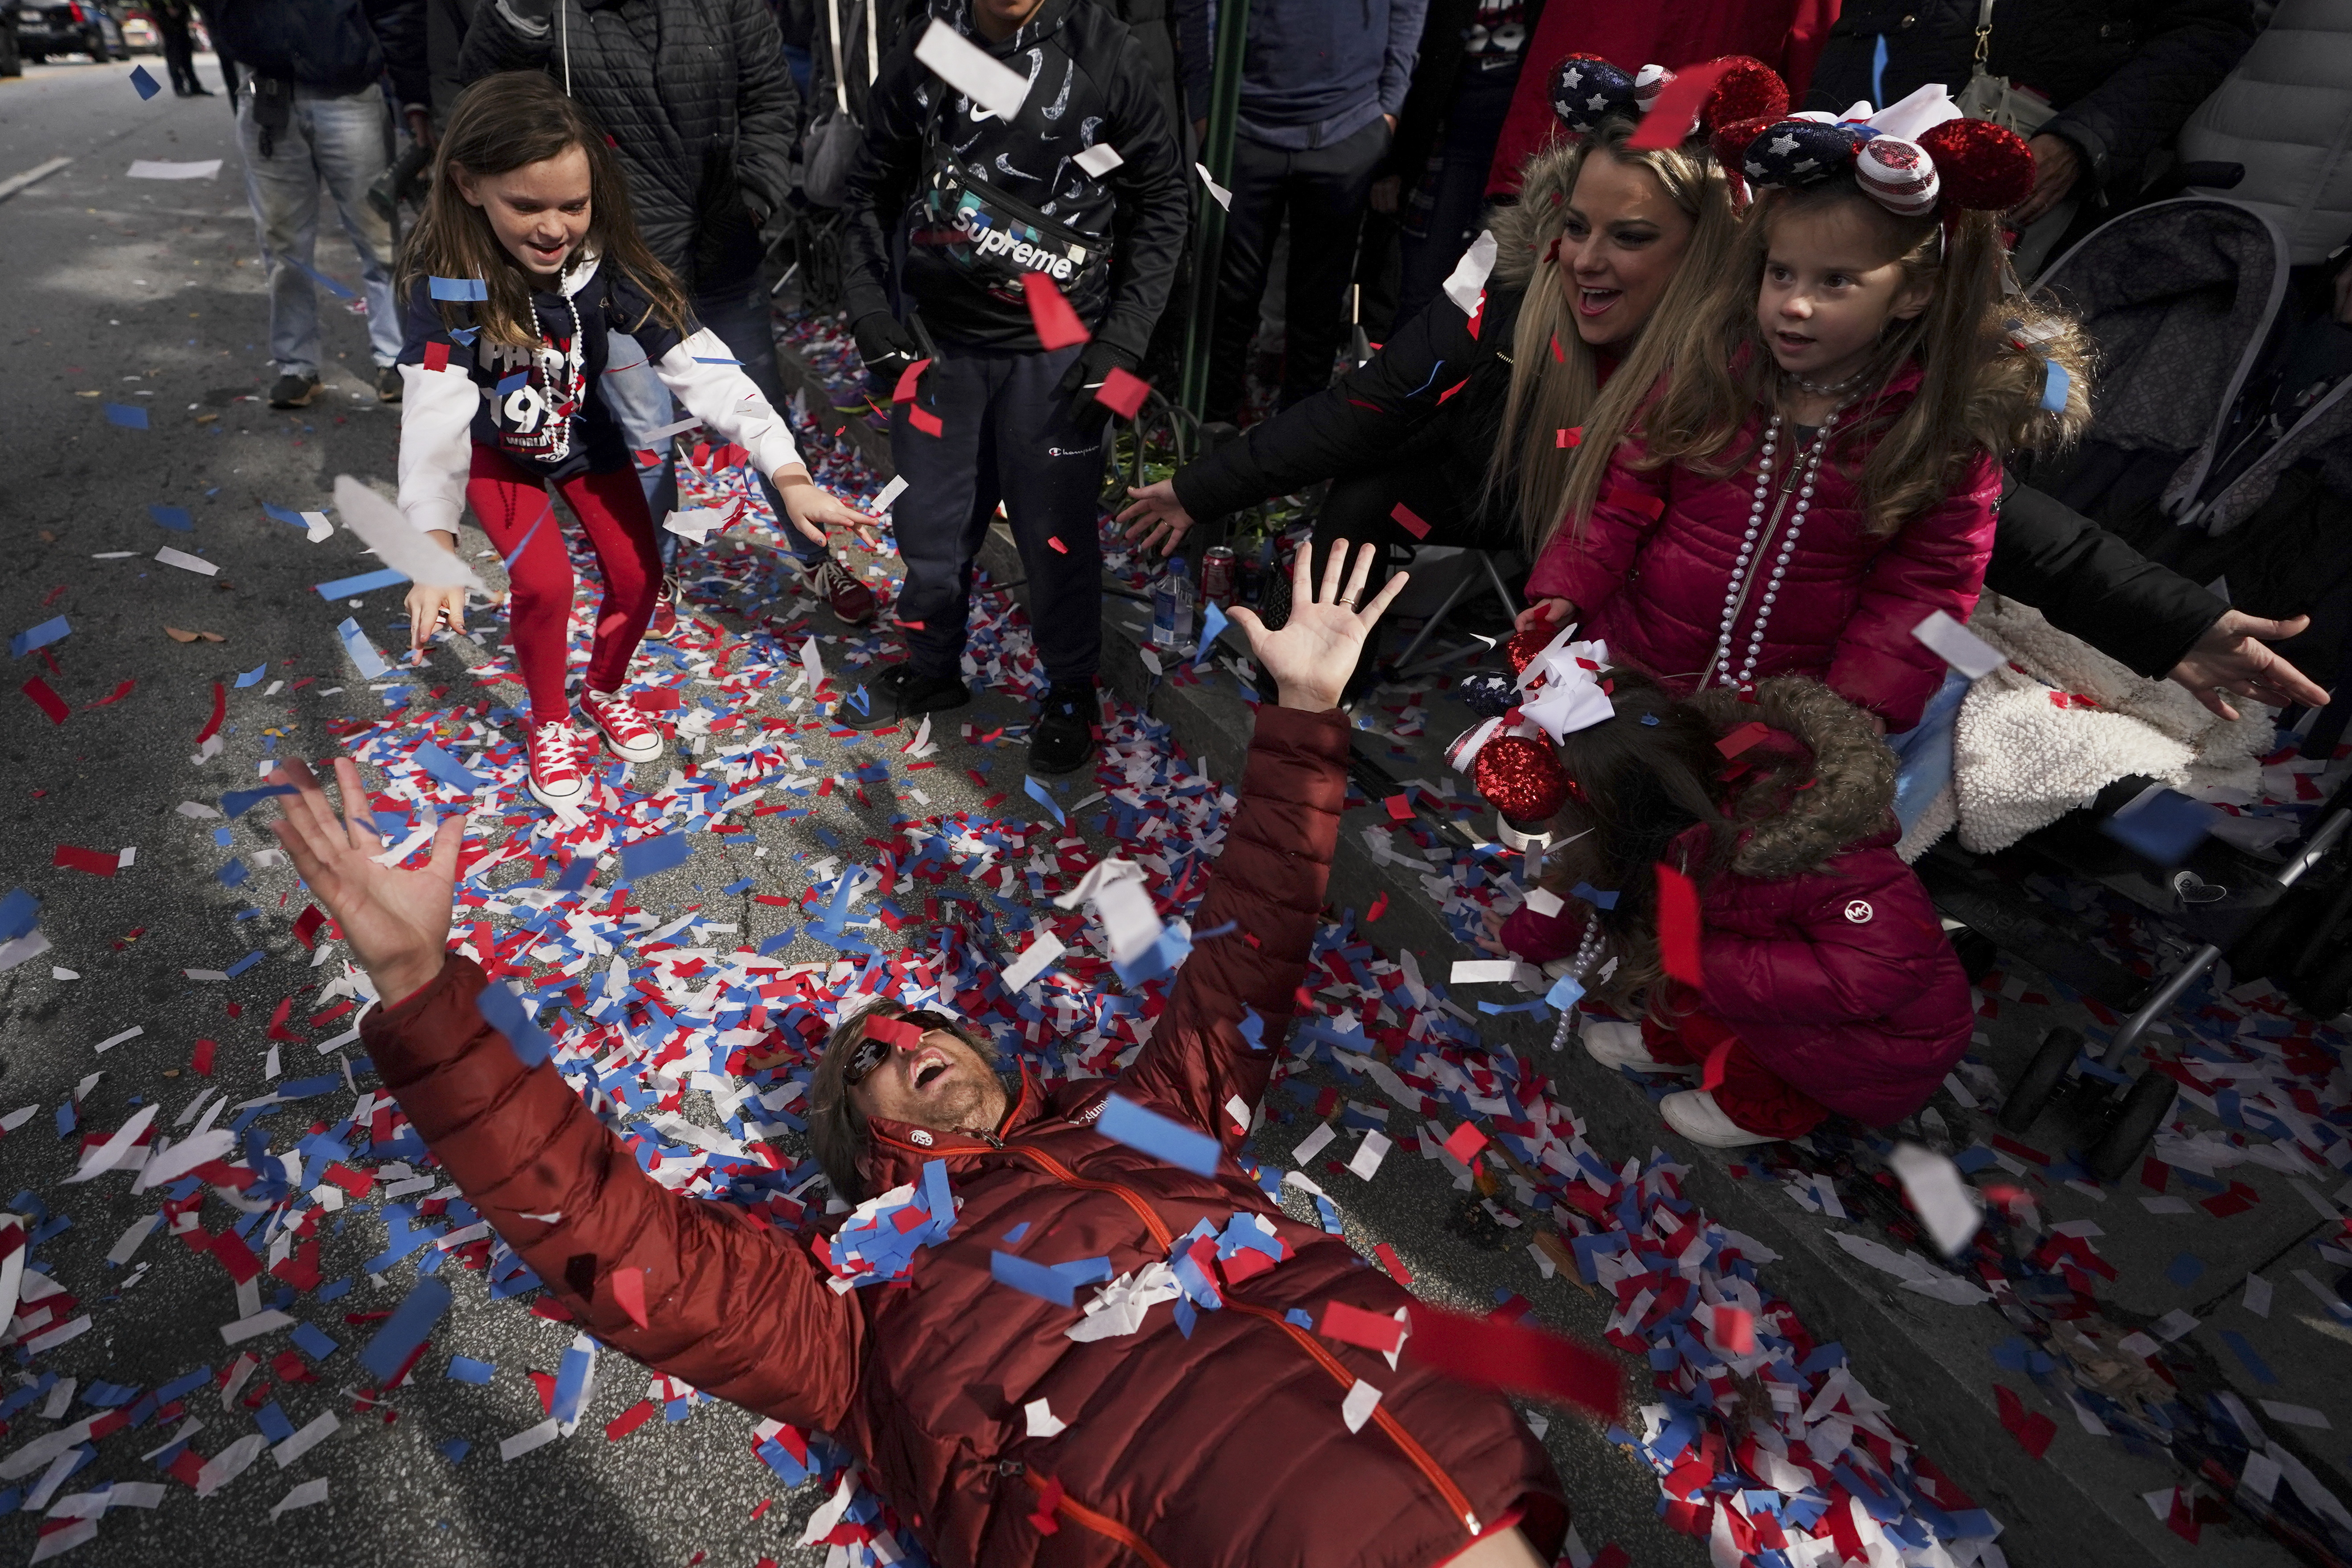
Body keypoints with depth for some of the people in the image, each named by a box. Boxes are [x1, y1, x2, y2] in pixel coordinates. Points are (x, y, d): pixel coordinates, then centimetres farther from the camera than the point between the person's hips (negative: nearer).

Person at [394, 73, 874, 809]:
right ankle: (549, 722, 9)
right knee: (544, 581, -19)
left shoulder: (608, 264, -28)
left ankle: (604, 689, 31)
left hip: (585, 433, 3)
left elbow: (702, 365, -34)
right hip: (496, 447, -2)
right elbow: (434, 415, -41)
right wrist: (435, 546, -54)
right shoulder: (448, 279, -33)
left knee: (638, 575, -1)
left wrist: (790, 477, -44)